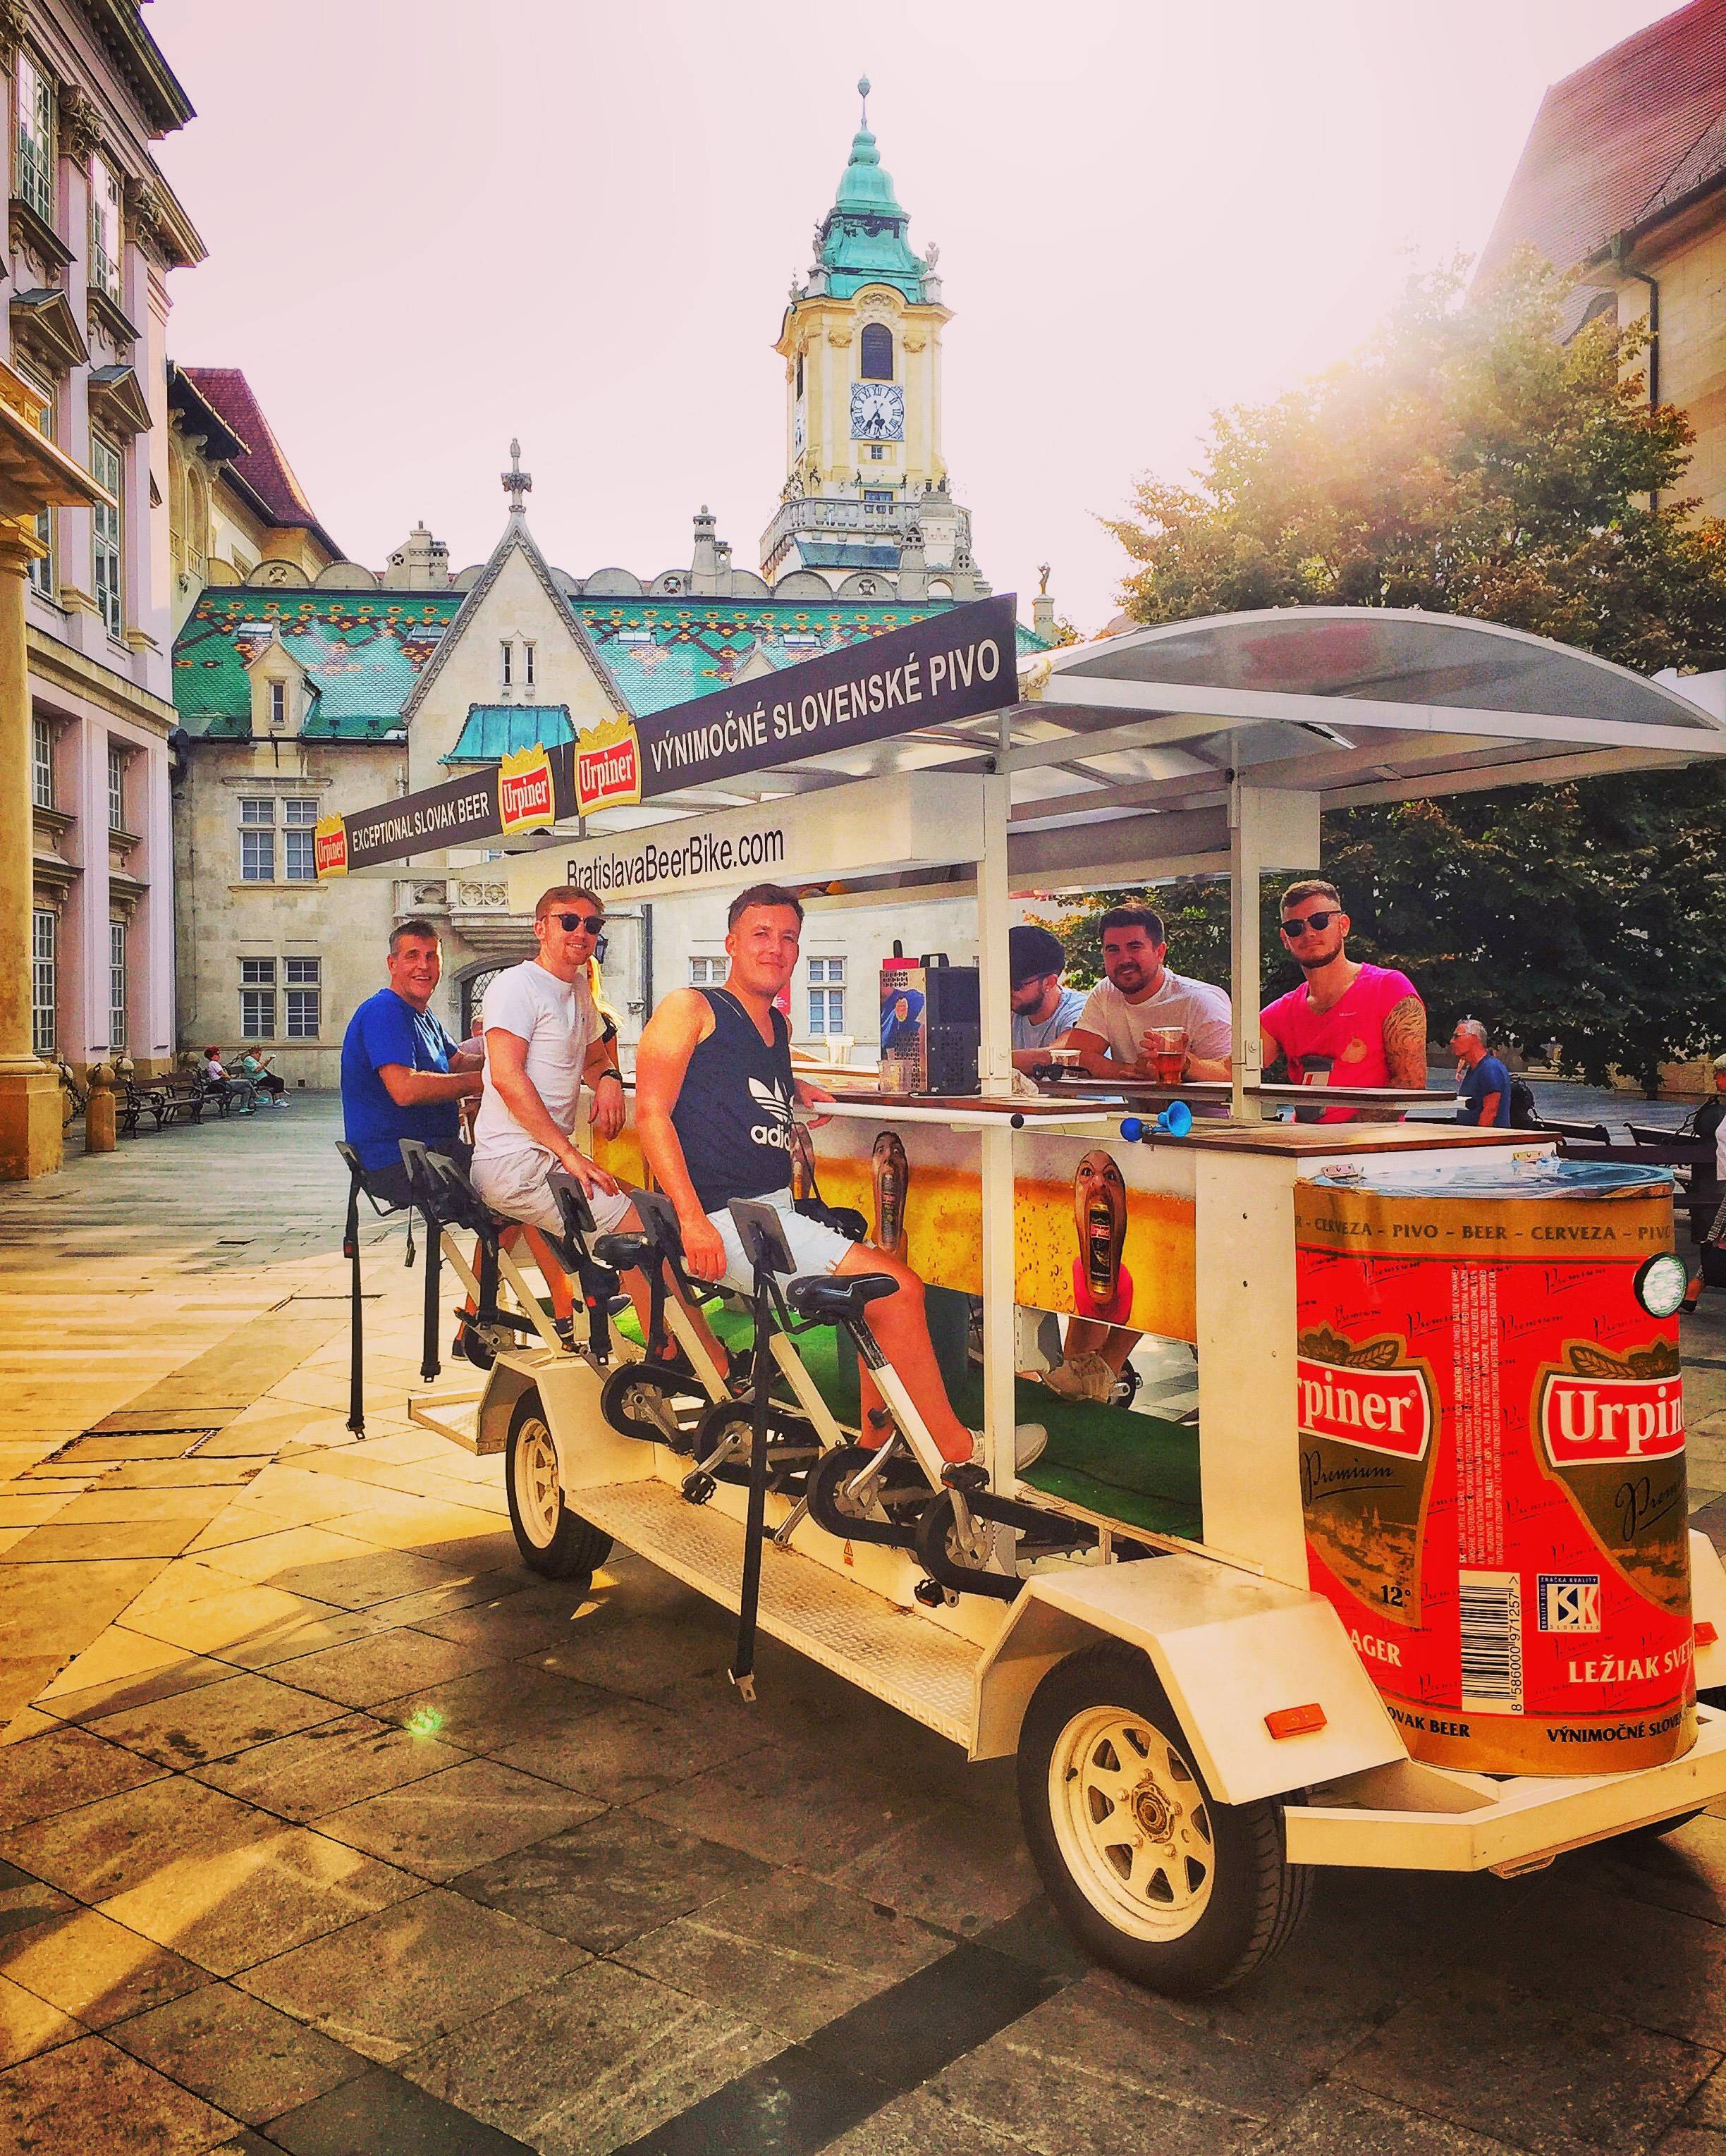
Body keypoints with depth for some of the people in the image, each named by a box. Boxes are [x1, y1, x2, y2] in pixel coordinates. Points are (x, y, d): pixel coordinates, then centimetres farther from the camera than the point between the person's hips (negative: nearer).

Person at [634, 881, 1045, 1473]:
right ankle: (956, 1452, -1)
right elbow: (652, 1113, -11)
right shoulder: (690, 1009, -1)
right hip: (725, 1220, -9)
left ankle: (876, 1449, 5)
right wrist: (692, 1219, -22)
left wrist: (797, 1089, 22)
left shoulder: (777, 1026, 21)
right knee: (895, 1286, -15)